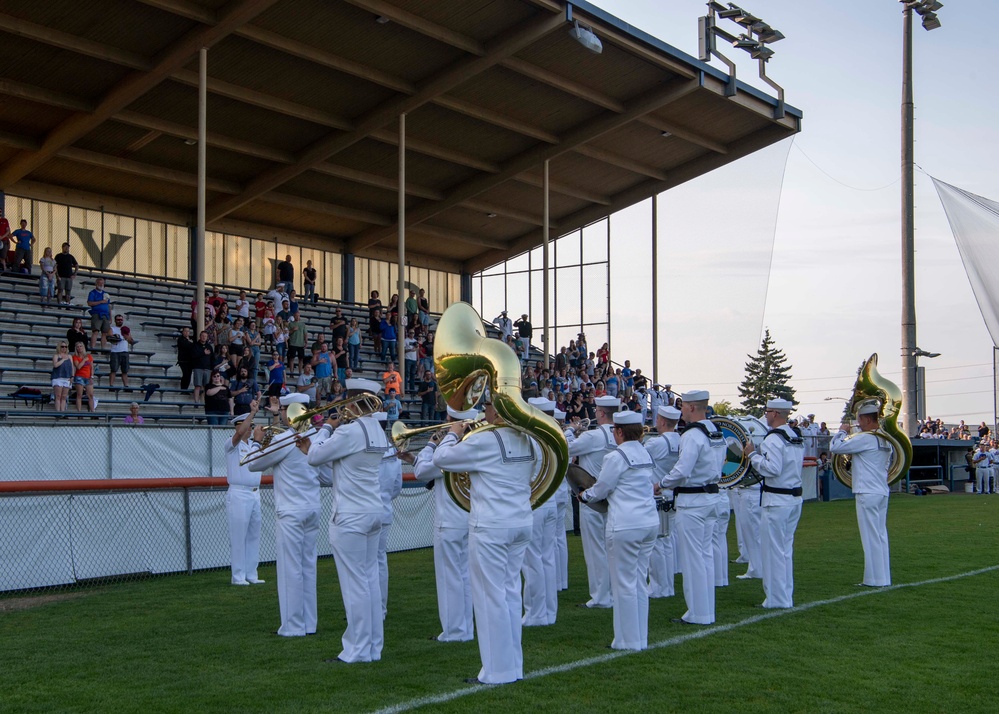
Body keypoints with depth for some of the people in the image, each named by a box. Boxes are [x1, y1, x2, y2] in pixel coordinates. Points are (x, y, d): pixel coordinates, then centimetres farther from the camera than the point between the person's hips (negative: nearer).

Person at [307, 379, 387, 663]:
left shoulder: (350, 431, -18)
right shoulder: (378, 432, 9)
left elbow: (315, 456, -10)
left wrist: (326, 427, 2)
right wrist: (335, 429, 11)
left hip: (350, 516, -9)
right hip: (374, 511, 9)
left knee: (355, 583, -3)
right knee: (370, 579, 12)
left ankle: (357, 650, 3)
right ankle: (374, 647, 17)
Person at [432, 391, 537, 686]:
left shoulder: (484, 441, -16)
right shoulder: (526, 440, 7)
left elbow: (441, 458, -10)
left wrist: (453, 434, 9)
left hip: (491, 526, -8)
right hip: (522, 523, 8)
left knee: (491, 597, 0)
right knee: (510, 593, 14)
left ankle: (498, 670, 4)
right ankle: (514, 665, 21)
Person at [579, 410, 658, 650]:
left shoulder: (616, 457, -12)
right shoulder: (645, 455, 13)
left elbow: (601, 489, -5)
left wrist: (584, 495, 15)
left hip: (625, 526, -8)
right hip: (650, 522, 8)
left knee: (624, 584, 1)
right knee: (640, 583, 14)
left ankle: (629, 640, 7)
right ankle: (641, 638, 19)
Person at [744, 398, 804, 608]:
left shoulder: (774, 439, -16)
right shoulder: (797, 437, 12)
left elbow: (772, 469, -24)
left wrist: (753, 454, -13)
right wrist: (759, 453, 18)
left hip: (777, 500, -9)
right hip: (795, 498, 9)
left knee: (774, 549, -1)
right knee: (786, 548, 15)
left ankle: (777, 599, 3)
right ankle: (787, 596, 20)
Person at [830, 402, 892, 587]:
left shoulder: (865, 439, -15)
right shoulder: (885, 440, 13)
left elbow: (835, 447, -15)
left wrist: (842, 431, 2)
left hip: (867, 494, -9)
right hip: (882, 492, 9)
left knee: (871, 537, -3)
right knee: (881, 536, 12)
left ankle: (875, 579, 1)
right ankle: (884, 577, 16)